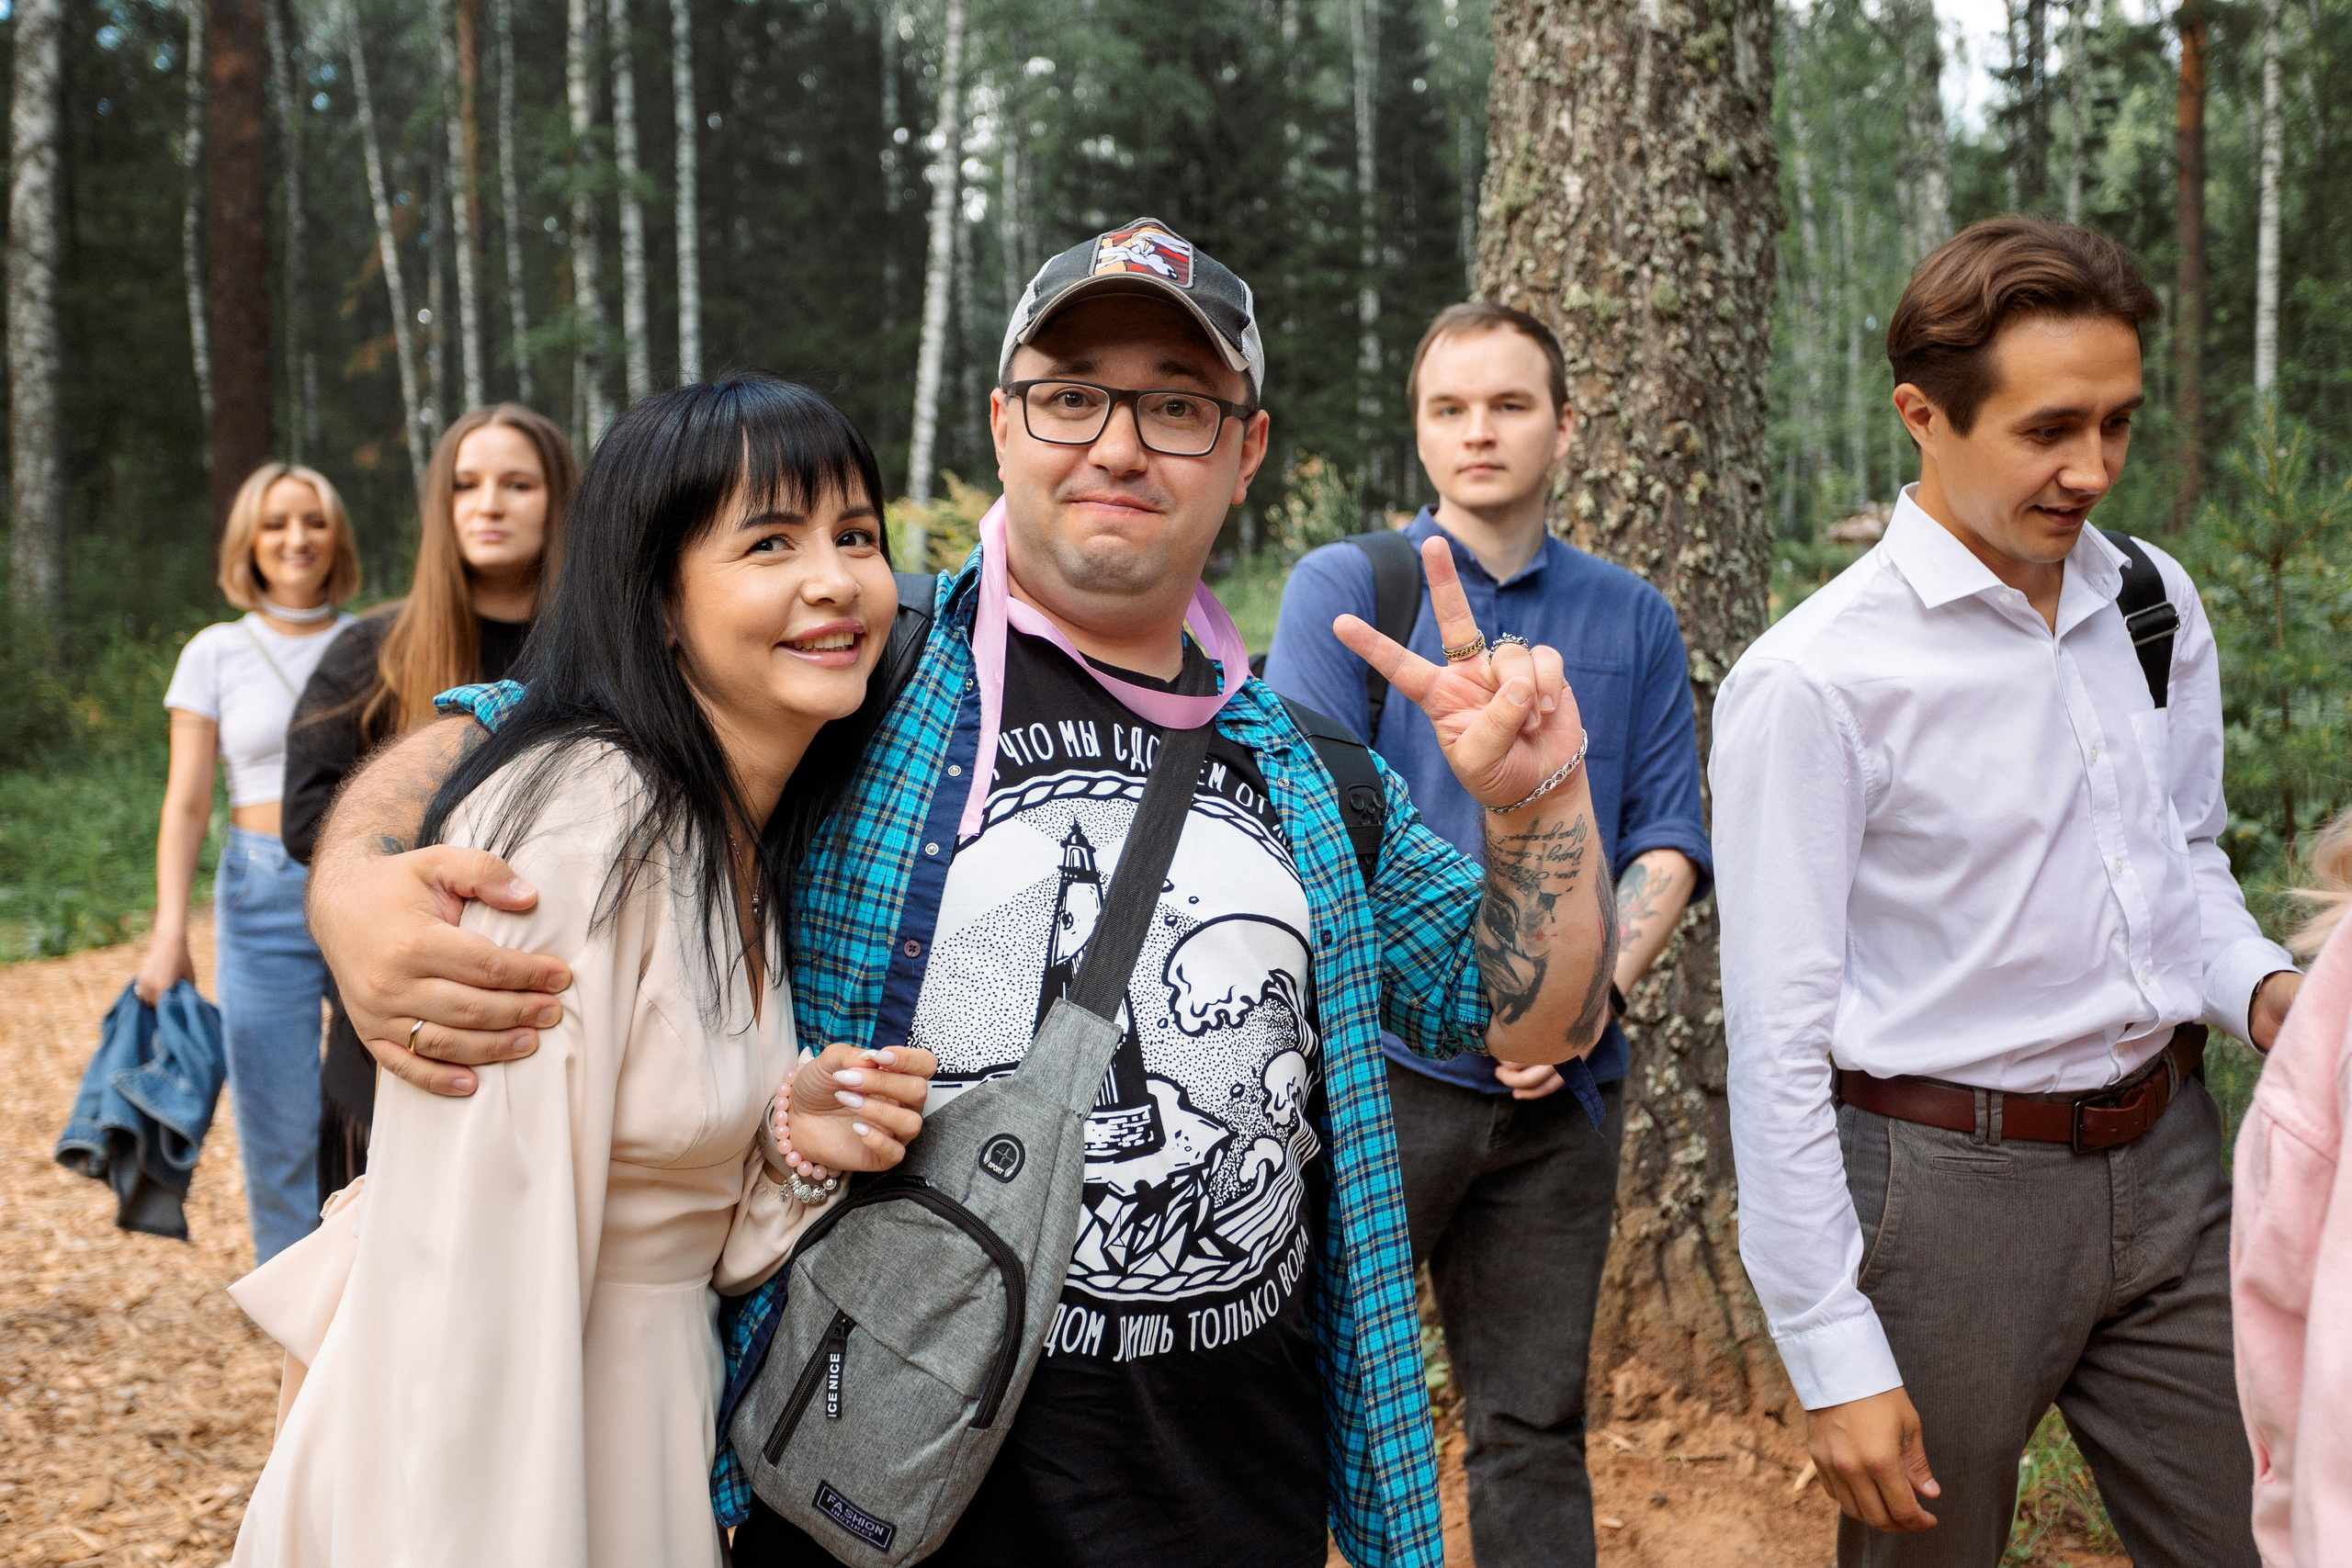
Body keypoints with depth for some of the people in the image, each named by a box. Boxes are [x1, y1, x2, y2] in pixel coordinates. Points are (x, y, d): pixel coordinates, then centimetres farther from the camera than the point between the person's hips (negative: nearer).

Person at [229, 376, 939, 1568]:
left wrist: (790, 1142, -9)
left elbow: (671, 1214, 9)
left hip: (661, 1405, 8)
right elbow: (478, 1267, -25)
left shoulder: (753, 837, 3)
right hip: (495, 1447, -8)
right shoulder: (569, 822, -23)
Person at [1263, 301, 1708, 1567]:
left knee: (1534, 1425, 12)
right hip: (1378, 1061, -3)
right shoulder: (1345, 587, 0)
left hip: (1563, 1084, 3)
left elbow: (1668, 840, 8)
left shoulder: (1633, 620, 11)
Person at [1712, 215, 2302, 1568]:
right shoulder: (1814, 682, -17)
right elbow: (1778, 1045, -15)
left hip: (2170, 1155, 6)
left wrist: (2257, 985, -2)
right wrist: (1836, 1361, -14)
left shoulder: (2157, 605, 4)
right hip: (1951, 1186, -6)